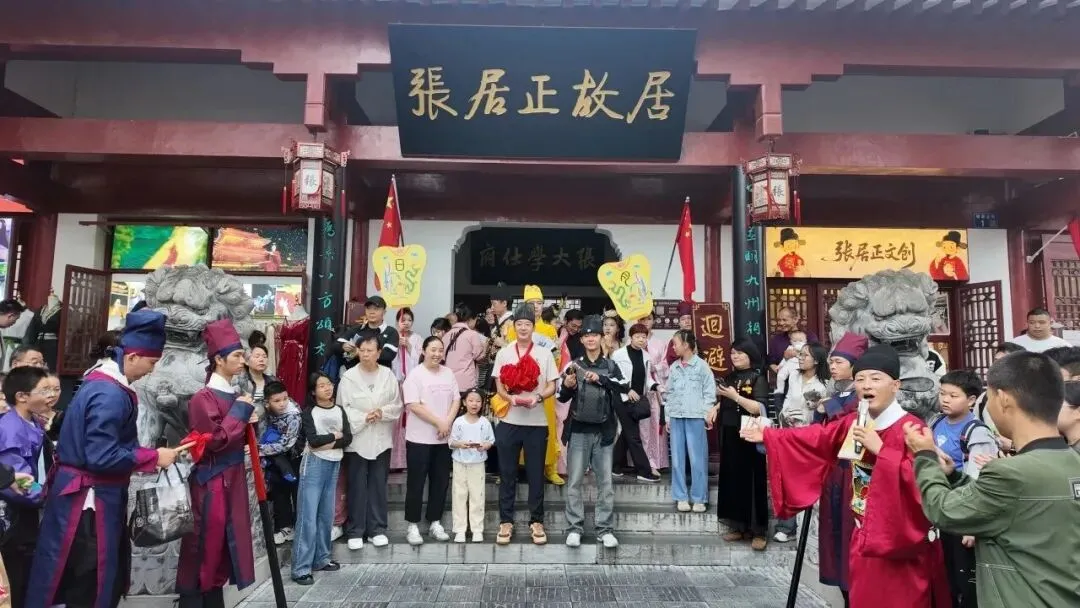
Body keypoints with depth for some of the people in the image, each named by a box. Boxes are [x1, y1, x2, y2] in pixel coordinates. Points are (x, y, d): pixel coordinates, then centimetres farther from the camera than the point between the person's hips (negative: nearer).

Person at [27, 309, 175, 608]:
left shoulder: (105, 381, 6)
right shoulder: (110, 394, -25)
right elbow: (102, 457, -27)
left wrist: (147, 455, 8)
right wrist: (154, 457, -18)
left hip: (94, 494, 10)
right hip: (90, 498, -10)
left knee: (106, 577, 20)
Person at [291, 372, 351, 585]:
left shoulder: (340, 411, 9)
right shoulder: (309, 411, -3)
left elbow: (348, 438, 0)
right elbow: (313, 440, -15)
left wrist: (328, 443, -13)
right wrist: (335, 436, -4)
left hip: (334, 464, 5)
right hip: (314, 464, -5)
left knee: (326, 514, 10)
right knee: (308, 516, -7)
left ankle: (321, 558, 22)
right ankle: (301, 568, -4)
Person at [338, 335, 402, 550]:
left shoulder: (388, 375, 0)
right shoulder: (349, 377, -5)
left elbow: (397, 405, 3)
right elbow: (342, 408, -7)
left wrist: (383, 412, -15)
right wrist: (363, 417, -17)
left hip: (381, 439, 2)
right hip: (356, 439, -2)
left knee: (378, 485, 10)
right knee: (357, 487, 5)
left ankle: (377, 529, 20)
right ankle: (355, 531, 16)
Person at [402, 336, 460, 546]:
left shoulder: (448, 374, 7)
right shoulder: (415, 375, -9)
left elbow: (456, 400, 7)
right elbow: (414, 406, -16)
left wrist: (448, 422, -9)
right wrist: (439, 422, -16)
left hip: (443, 438, 5)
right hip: (420, 438, -5)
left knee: (441, 482, 10)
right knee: (416, 483, 3)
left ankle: (435, 523, 22)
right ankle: (413, 526, 14)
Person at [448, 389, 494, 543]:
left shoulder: (485, 422, -1)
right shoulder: (458, 422, -4)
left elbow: (491, 441, 2)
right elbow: (451, 442, -2)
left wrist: (484, 446, -19)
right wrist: (460, 444, -21)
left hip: (478, 463, 0)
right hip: (460, 463, 0)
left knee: (477, 496, 5)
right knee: (460, 495, 5)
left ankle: (477, 529, 15)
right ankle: (460, 529, 14)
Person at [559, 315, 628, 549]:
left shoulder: (611, 366, 5)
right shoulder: (574, 365, 3)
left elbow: (625, 387, -11)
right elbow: (562, 397, 2)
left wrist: (600, 379, -21)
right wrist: (567, 387, -19)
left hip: (603, 431, 1)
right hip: (578, 430, -1)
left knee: (605, 482, 6)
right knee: (574, 481, 2)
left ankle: (605, 529, 15)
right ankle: (574, 528, 11)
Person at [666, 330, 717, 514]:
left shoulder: (701, 365, -2)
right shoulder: (674, 367, 11)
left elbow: (709, 392, -1)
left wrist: (707, 414, -8)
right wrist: (668, 416, 11)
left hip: (695, 417, -4)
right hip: (676, 417, 4)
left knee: (697, 458, -1)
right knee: (677, 457, 5)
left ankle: (699, 498, 9)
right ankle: (681, 497, 14)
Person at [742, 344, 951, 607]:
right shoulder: (853, 423, 4)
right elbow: (815, 438, 15)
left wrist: (880, 449, -29)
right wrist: (768, 435, 15)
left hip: (900, 542, -7)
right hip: (865, 537, 7)